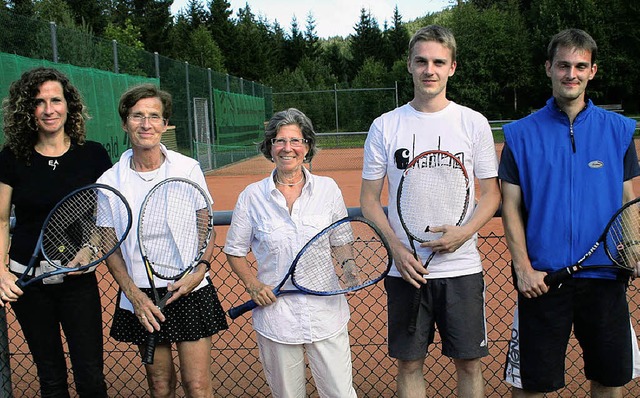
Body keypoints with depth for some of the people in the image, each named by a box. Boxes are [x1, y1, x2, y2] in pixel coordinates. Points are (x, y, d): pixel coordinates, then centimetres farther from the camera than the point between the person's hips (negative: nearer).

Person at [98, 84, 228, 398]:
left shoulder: (188, 169, -2)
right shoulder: (109, 181, -1)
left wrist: (200, 270, -13)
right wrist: (132, 292, -8)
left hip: (190, 291, -1)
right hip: (139, 297, 1)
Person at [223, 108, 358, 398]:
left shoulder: (327, 189, 2)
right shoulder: (252, 196, 0)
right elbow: (234, 252, 9)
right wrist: (252, 284, -7)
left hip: (325, 312, 0)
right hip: (275, 315, 0)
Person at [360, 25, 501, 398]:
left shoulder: (474, 123, 2)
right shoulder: (384, 126, 2)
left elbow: (491, 193, 4)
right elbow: (369, 198, 4)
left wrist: (465, 232, -15)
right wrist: (397, 247, -10)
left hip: (462, 268, 0)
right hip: (406, 269, 0)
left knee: (469, 363, 9)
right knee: (409, 364, 8)